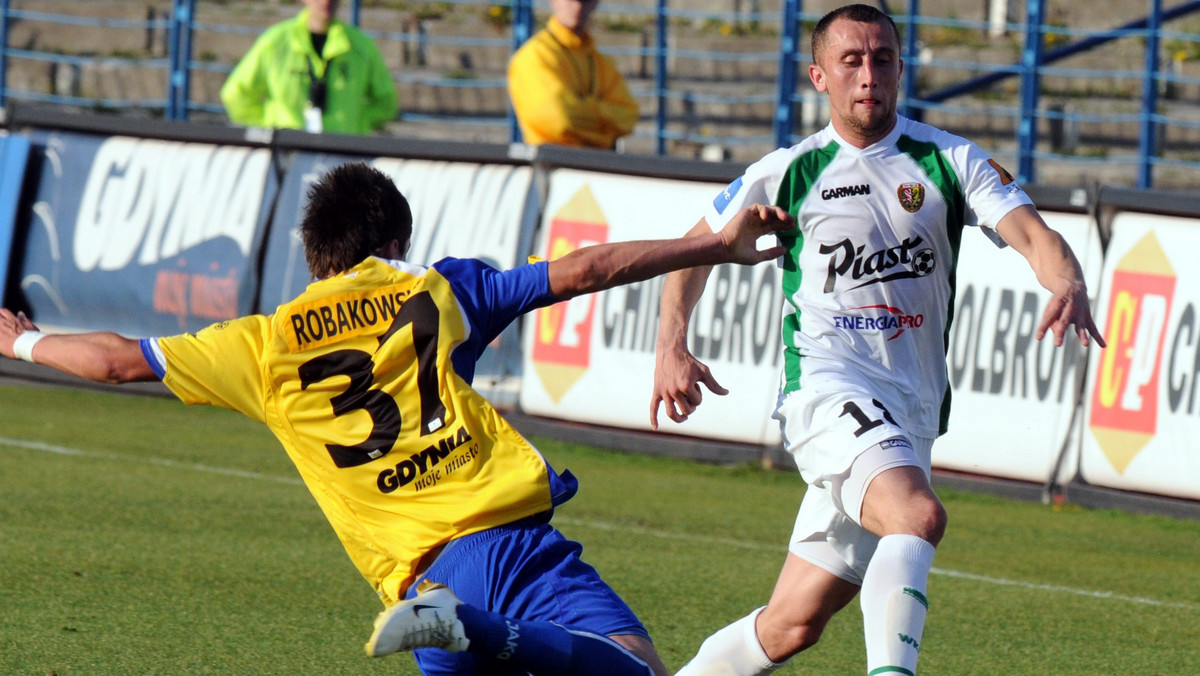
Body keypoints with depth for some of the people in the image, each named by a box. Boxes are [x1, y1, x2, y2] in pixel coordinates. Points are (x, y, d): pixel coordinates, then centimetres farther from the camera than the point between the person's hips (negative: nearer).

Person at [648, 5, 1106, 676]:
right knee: (918, 515, -34)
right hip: (827, 386, -3)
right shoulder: (790, 172, 5)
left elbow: (1036, 237, -7)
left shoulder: (950, 161, 6)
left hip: (911, 411, 3)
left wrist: (1069, 287, -29)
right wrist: (672, 347, 5)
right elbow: (700, 245, 19)